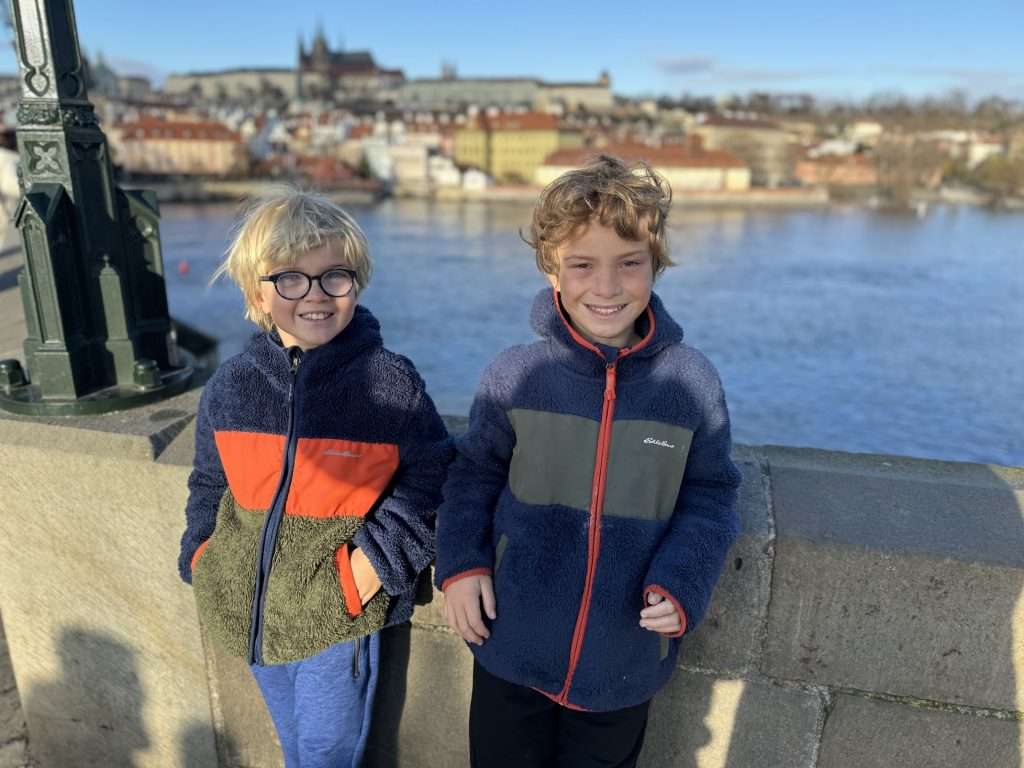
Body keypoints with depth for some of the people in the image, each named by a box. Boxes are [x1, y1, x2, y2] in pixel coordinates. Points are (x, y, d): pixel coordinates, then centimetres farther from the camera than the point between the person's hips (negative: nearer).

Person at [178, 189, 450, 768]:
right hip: (253, 608, 5)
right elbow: (211, 485, 11)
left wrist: (379, 557, -16)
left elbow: (432, 475, -10)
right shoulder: (229, 387, -3)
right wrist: (199, 558, 6)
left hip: (341, 610, -4)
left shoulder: (389, 382, -16)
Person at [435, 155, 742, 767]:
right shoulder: (514, 376, -12)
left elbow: (709, 496, -1)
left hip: (625, 664, 1)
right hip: (512, 650, 0)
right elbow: (475, 474, 2)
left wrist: (680, 586, -15)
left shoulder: (691, 381, -11)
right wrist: (461, 563, -9)